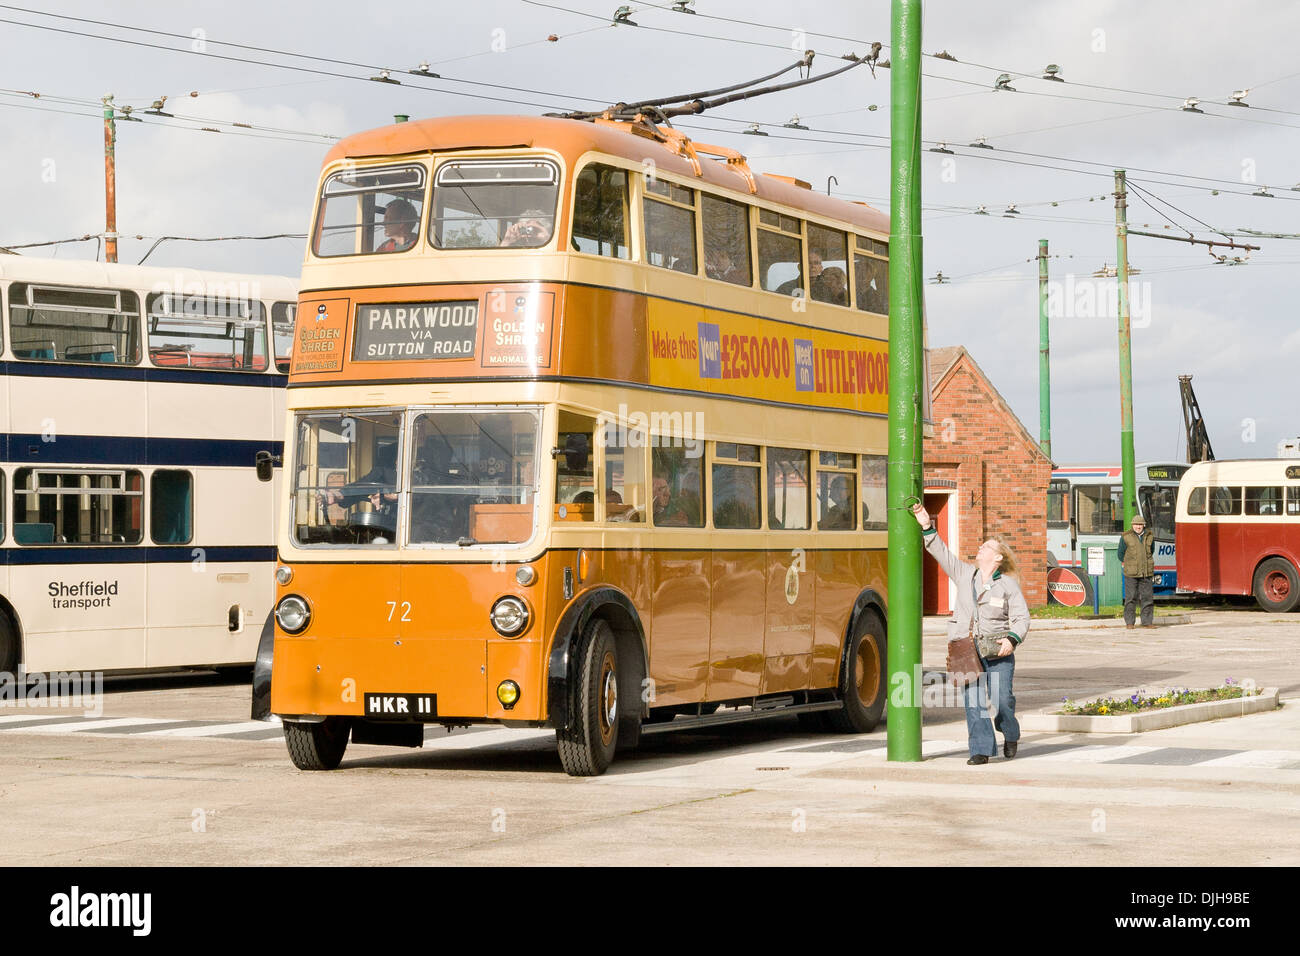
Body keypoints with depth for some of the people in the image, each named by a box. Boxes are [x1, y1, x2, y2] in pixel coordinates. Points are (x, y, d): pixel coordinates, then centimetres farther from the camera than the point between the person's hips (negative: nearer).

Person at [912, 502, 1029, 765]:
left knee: (1001, 699, -5)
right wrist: (927, 527, 5)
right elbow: (942, 553, 12)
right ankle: (981, 749, -2)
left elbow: (1022, 618, -3)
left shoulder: (1008, 586, 0)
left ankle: (1010, 735, 25)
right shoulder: (965, 574, 10)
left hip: (998, 652, -3)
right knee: (974, 700, -6)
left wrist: (1012, 639, -20)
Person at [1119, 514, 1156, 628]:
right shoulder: (1126, 537, -2)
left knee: (1148, 597, 3)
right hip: (1131, 573, -3)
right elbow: (1121, 553, 10)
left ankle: (1147, 621, 11)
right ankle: (1129, 622, 4)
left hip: (1146, 573, 3)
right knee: (1130, 598, -3)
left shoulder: (1149, 537, 8)